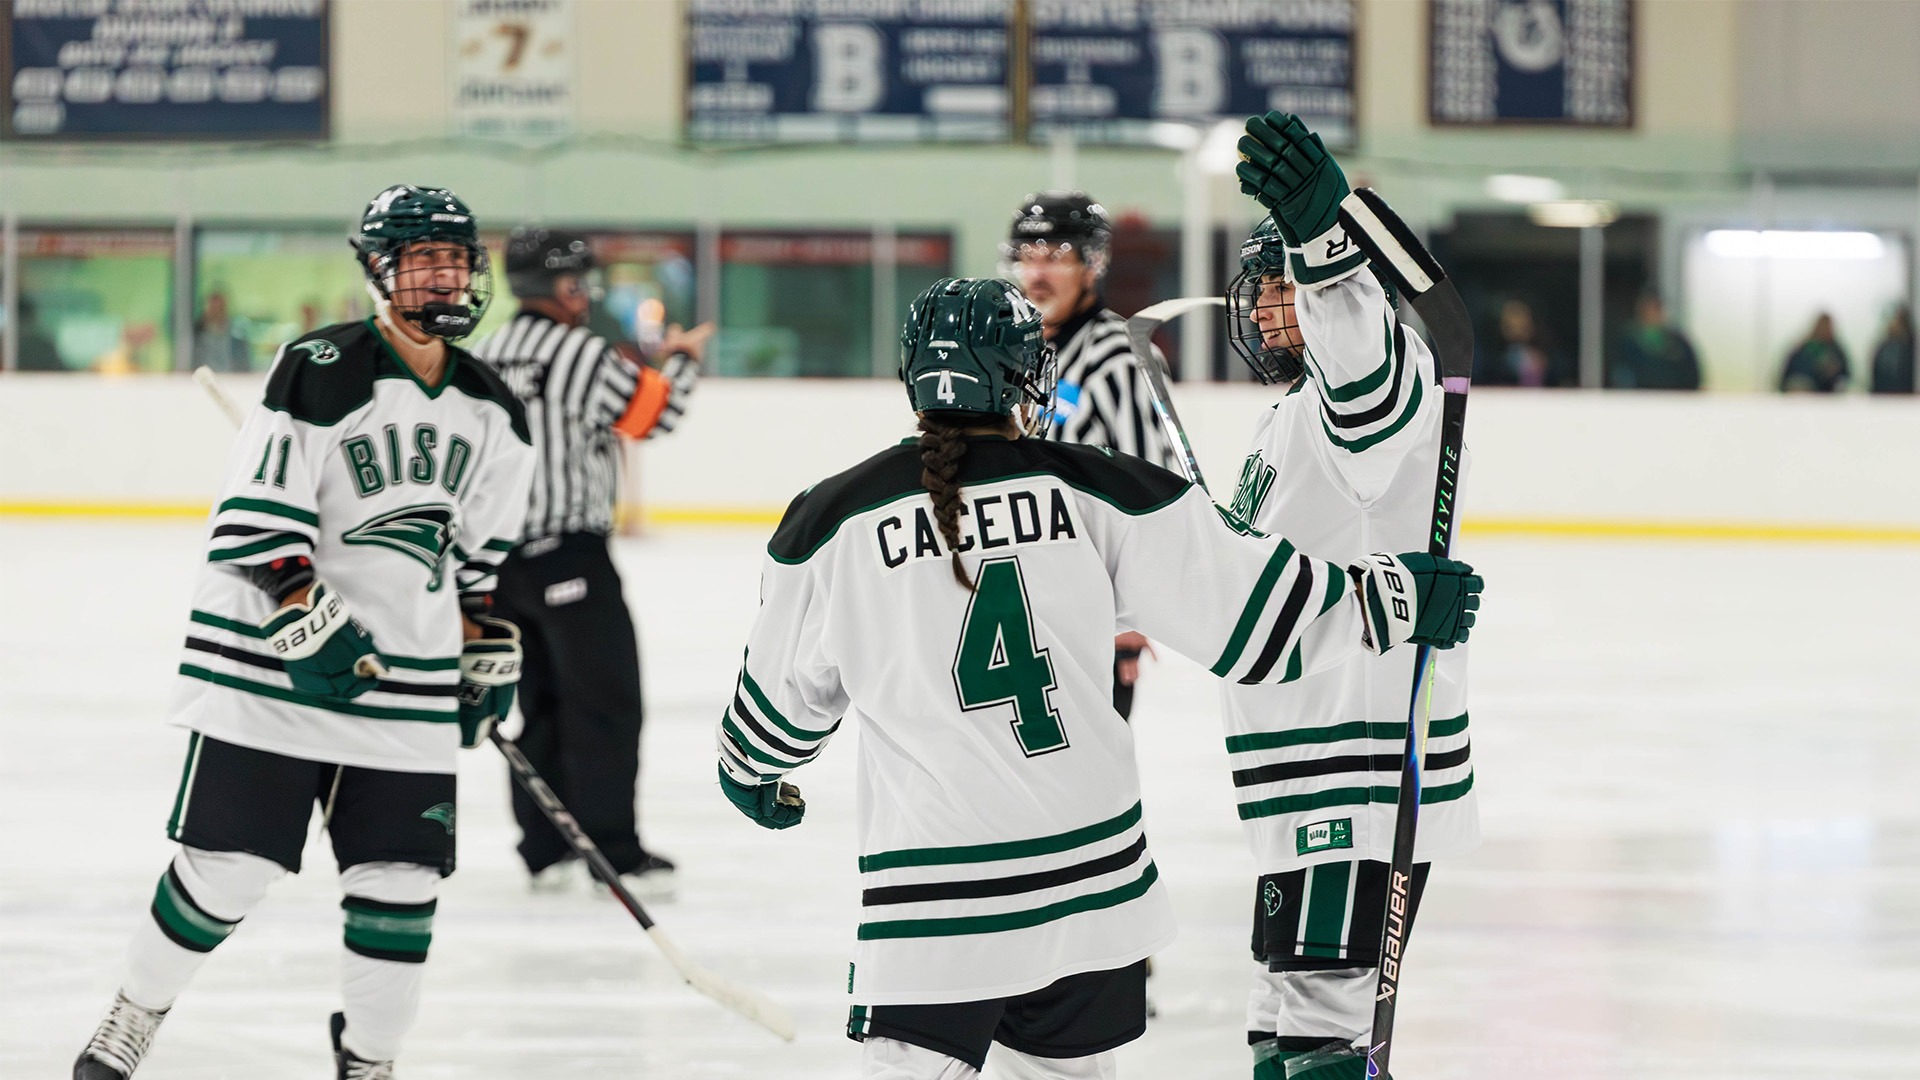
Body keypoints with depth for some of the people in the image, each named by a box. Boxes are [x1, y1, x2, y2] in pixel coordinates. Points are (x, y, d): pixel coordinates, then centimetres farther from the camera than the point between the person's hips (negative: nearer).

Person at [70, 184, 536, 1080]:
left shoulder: (489, 412, 8)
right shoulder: (320, 373, -12)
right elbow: (254, 520, -15)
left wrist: (490, 653, 16)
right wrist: (311, 625, -22)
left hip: (411, 683, 5)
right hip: (269, 666, -5)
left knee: (400, 884, 0)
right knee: (227, 865, -3)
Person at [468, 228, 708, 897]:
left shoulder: (482, 358, 9)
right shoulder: (585, 355, -14)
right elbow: (657, 410, -6)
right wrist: (684, 360, 11)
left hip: (503, 556, 8)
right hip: (570, 555, -8)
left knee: (539, 703, 14)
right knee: (605, 703, -4)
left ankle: (544, 853, 14)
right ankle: (615, 853, -7)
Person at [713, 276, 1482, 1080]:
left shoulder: (832, 523, -3)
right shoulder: (1093, 491, -3)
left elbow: (786, 691, 11)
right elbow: (1246, 607, -1)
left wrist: (753, 772, 33)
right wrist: (1398, 598, 12)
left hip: (929, 892, -2)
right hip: (1092, 878, 2)